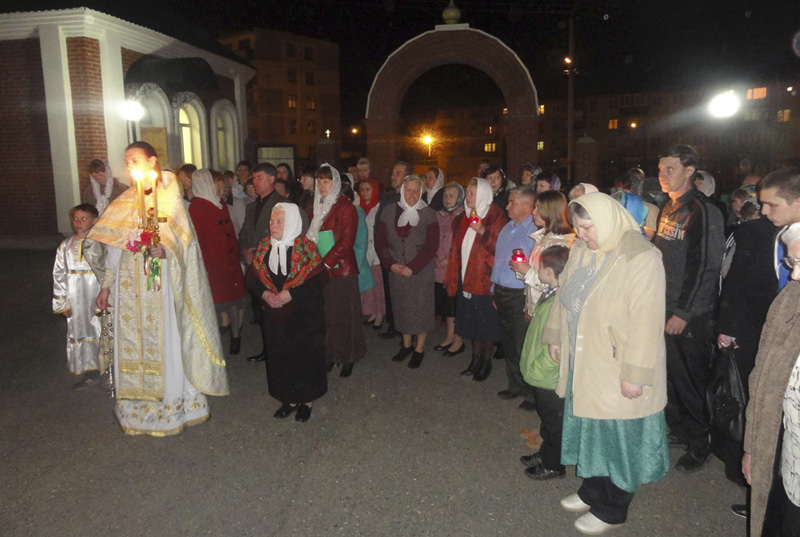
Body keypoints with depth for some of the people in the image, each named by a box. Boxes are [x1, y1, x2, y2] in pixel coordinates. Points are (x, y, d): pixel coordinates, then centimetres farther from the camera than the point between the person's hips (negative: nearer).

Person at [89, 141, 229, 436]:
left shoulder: (170, 199, -2)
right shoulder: (125, 202, 11)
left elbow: (185, 244, -6)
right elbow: (116, 246, 14)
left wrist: (165, 251, -26)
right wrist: (106, 286, 13)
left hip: (160, 285, -4)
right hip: (130, 287, 5)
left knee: (164, 341, 1)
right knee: (132, 343, 8)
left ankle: (171, 404, 15)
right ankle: (138, 405, 22)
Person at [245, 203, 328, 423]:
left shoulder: (305, 247, -11)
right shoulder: (264, 246, 4)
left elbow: (320, 278, -16)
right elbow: (252, 276, 8)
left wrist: (291, 293, -21)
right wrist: (264, 293, -12)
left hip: (303, 315, -4)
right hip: (274, 314, 5)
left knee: (304, 354, 5)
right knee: (279, 354, 11)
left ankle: (306, 400, 23)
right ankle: (289, 399, 29)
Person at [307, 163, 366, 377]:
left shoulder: (345, 207, -6)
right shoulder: (316, 207, 12)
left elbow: (346, 241, -14)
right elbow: (311, 237, 15)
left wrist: (326, 262, -17)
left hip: (341, 269, -5)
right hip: (320, 270, 5)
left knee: (343, 315, 3)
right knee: (324, 315, 8)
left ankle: (347, 359, 16)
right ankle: (329, 355, 21)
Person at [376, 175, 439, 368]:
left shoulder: (428, 214, -5)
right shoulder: (389, 212, 3)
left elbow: (432, 245, -10)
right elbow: (380, 241, 4)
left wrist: (412, 267, -16)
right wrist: (391, 264, -9)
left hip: (421, 271, -3)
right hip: (396, 270, 3)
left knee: (420, 307, 3)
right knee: (401, 307, 12)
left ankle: (419, 348, 20)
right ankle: (406, 344, 30)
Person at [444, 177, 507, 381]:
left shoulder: (495, 217, -10)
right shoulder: (468, 216, 11)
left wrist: (482, 231, -27)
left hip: (485, 278, -6)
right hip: (467, 278, 7)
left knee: (486, 322, 3)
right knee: (472, 320, 13)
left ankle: (486, 362, 17)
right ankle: (476, 359, 26)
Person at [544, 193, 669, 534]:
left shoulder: (640, 259, -21)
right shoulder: (581, 250, 3)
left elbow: (646, 321, -24)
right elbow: (564, 294, 15)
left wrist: (634, 374, -24)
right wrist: (555, 336, 16)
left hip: (617, 373, -7)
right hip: (583, 367, 7)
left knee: (617, 439, 10)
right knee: (588, 429, 21)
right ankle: (591, 491, 41)